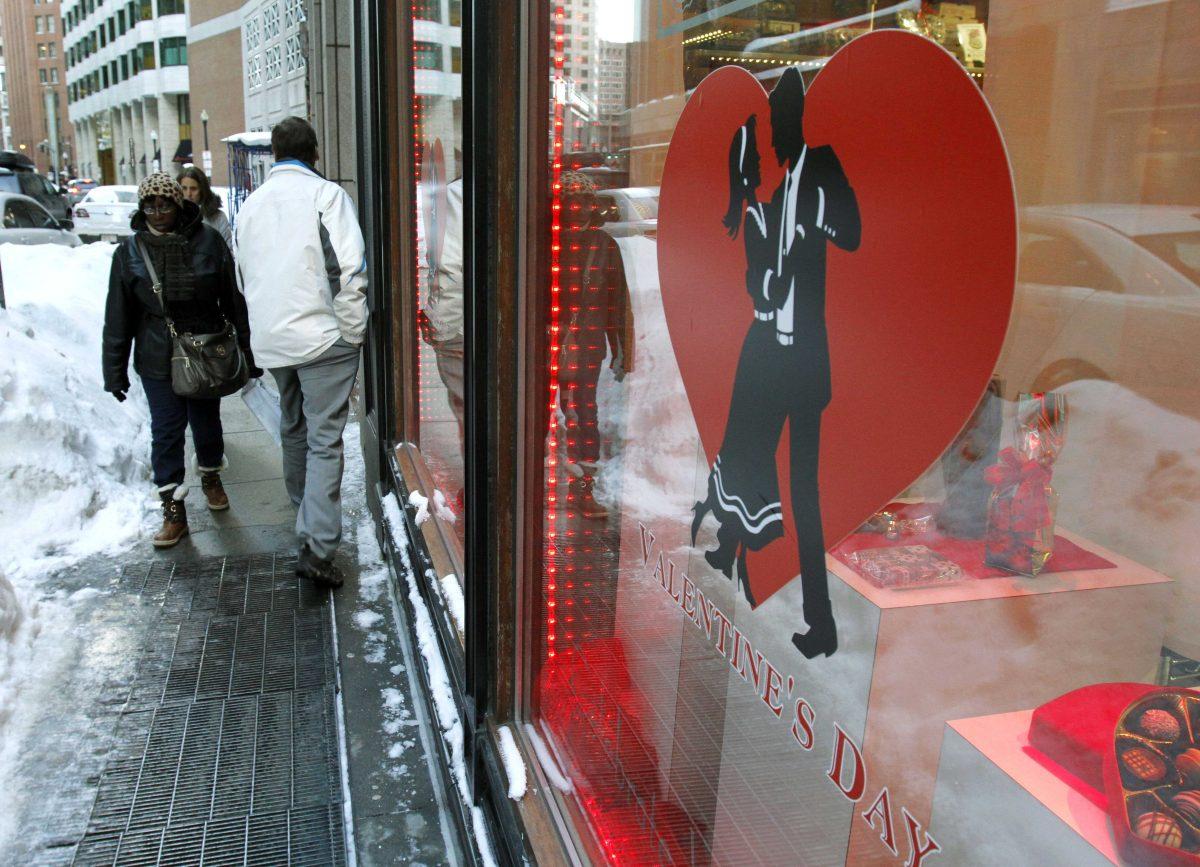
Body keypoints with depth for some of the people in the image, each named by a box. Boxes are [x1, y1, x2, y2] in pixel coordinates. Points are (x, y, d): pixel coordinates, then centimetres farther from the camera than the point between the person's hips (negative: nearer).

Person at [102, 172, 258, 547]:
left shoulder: (207, 241, -5)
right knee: (166, 431, 1)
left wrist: (249, 353, 0)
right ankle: (173, 510, 11)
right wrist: (115, 372, 1)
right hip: (158, 359, 0)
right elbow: (118, 318, 2)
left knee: (207, 422, 14)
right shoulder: (130, 251, -1)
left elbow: (234, 300, -1)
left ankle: (211, 477, 42)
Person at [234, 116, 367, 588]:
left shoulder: (251, 203, 12)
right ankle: (316, 545, -13)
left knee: (294, 429, 22)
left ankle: (306, 512, 38)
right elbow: (349, 270, -16)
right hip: (323, 336, -6)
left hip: (272, 339, 6)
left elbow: (244, 276, 18)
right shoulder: (325, 194, -8)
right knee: (325, 439, -6)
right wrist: (353, 331, -7)